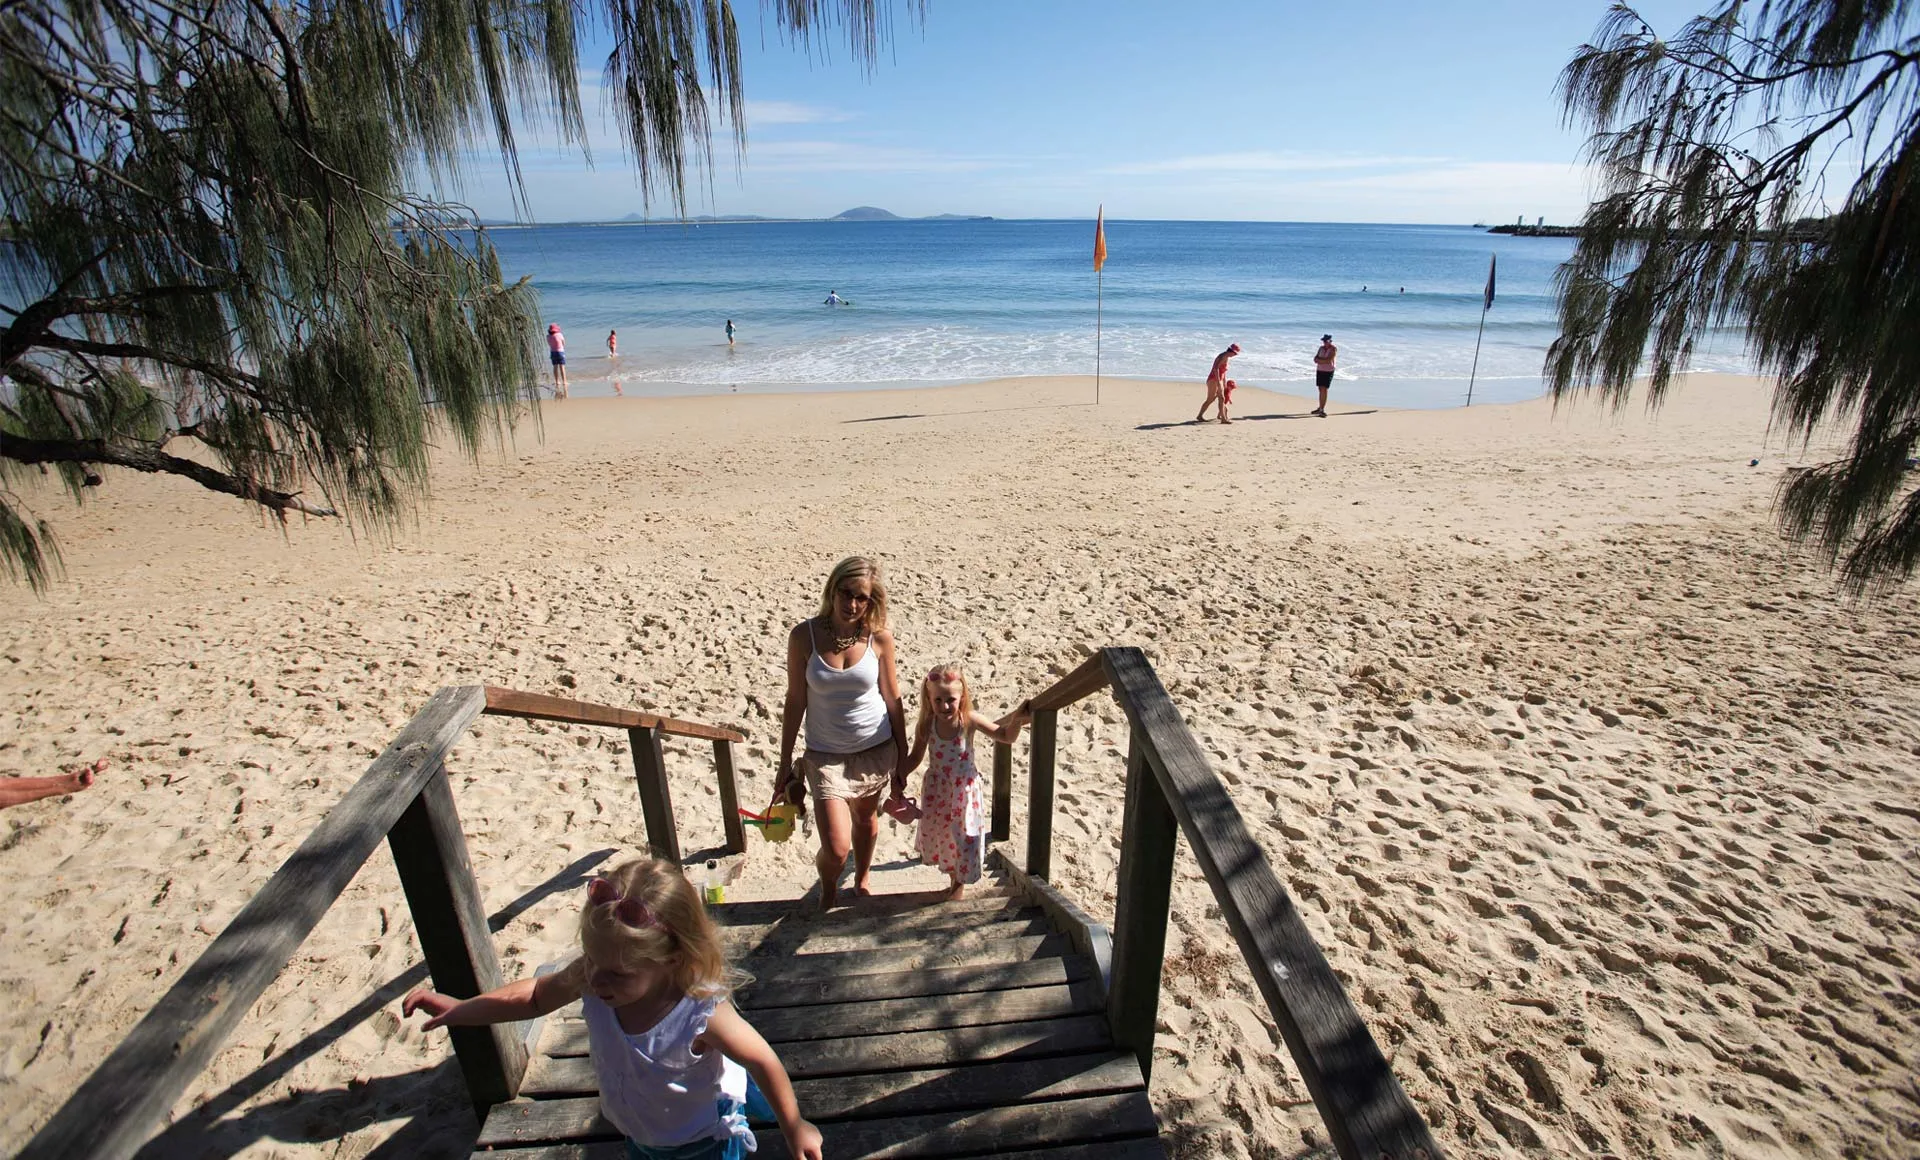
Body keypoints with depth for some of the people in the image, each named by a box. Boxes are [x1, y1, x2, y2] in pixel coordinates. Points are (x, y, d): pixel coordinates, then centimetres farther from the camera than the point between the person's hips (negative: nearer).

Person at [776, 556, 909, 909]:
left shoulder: (880, 638, -12)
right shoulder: (804, 635, -14)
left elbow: (892, 701, -2)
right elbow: (795, 702, -6)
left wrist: (902, 760, 4)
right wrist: (785, 763, 0)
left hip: (876, 750, 1)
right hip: (825, 755, -1)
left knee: (866, 820, 22)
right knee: (836, 848, -5)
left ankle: (863, 877, 54)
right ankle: (827, 889, 31)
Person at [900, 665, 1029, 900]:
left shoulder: (969, 720, -20)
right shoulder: (926, 725, -15)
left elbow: (1006, 737, -12)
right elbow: (916, 757, 0)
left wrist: (1016, 720, -29)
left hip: (964, 790, -2)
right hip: (937, 791, 2)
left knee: (963, 837, 10)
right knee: (939, 835, 16)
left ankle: (960, 884, 35)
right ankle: (953, 879, 42)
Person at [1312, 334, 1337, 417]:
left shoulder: (1334, 349, -11)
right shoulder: (1321, 348, 8)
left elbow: (1329, 360, -21)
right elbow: (1315, 359, 2)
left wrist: (1319, 360, -9)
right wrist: (1323, 360, -16)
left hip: (1328, 372, -6)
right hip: (1319, 371, 6)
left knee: (1324, 389, -12)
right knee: (1321, 390, 10)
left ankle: (1322, 410, -14)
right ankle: (1320, 408, 18)